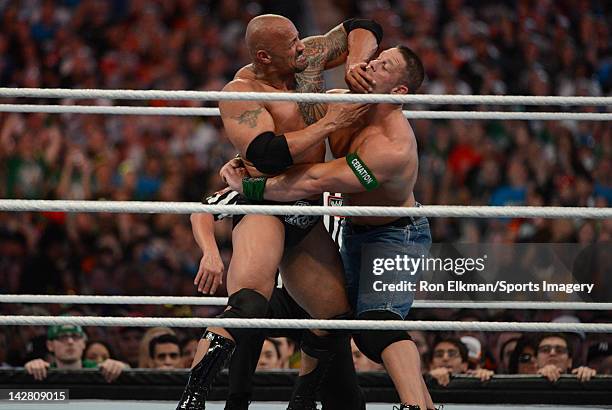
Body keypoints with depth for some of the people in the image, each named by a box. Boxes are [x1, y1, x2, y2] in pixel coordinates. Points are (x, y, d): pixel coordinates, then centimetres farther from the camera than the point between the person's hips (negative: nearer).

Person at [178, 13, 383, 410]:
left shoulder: (308, 58, 5)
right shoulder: (241, 93, -14)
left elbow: (363, 29, 17)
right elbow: (269, 156, -28)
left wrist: (355, 63, -5)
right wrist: (331, 122, -22)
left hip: (306, 220, 8)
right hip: (263, 208, -8)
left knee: (338, 316, 12)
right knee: (249, 302, -32)